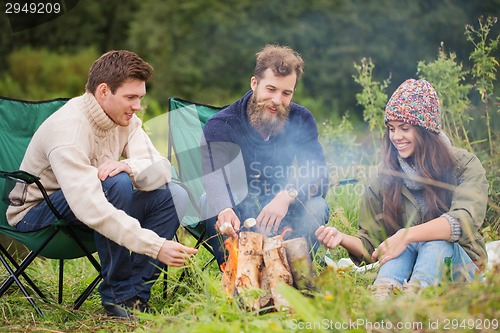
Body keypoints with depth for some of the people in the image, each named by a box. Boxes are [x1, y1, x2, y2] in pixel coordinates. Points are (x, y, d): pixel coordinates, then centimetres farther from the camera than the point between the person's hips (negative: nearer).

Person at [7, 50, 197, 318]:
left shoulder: (125, 120, -4)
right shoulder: (68, 130, -30)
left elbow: (162, 170, -13)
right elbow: (91, 209, -41)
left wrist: (130, 166, -37)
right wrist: (156, 247, -45)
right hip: (36, 214, -8)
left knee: (175, 196, -10)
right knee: (115, 184, -35)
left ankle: (135, 293, -12)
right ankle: (117, 292, -21)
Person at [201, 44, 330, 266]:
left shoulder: (301, 120, -5)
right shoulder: (219, 126, -15)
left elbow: (317, 176, -17)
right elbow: (215, 179, -33)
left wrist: (287, 196, -40)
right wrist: (224, 211, -57)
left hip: (277, 211, 2)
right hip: (234, 215, -2)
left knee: (316, 207, -26)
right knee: (211, 205, -34)